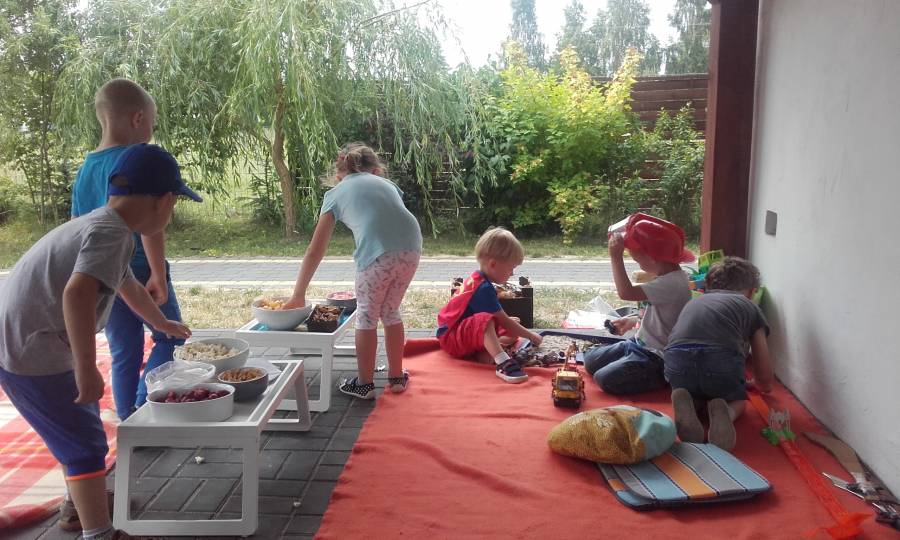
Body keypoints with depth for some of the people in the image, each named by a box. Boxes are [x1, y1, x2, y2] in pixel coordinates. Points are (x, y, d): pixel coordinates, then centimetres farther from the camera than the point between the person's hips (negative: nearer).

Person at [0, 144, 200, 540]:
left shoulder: (98, 225, 14)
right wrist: (87, 369, -32)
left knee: (77, 424, 26)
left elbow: (130, 287, 31)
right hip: (32, 356, -11)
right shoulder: (111, 232, -20)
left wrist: (163, 324, 46)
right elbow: (77, 293, -37)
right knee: (86, 443, -3)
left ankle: (78, 506, 43)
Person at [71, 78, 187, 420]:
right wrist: (159, 275, -19)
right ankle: (142, 407, -4)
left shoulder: (85, 169, 9)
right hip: (140, 273, -7)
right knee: (170, 339, 9)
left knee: (124, 354, 14)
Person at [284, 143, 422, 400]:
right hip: (411, 247, 4)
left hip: (378, 252, -4)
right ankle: (397, 377, 33)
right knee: (390, 311, 23)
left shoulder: (335, 193, 20)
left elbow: (315, 252, 18)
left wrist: (297, 296, 22)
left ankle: (365, 384, 25)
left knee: (367, 315, 16)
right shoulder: (385, 183, 29)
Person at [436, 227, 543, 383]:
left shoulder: (477, 279, 8)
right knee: (485, 321, -38)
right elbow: (504, 322, -19)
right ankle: (503, 363, -50)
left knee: (512, 333, 6)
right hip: (451, 338, -11)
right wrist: (531, 336, -9)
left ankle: (487, 352, -19)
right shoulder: (484, 288, -23)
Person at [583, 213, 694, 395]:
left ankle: (663, 378, -3)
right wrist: (634, 320, 14)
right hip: (641, 343, 10)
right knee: (590, 359, 8)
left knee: (605, 378, -21)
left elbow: (626, 292, -33)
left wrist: (616, 256, -28)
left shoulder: (673, 283, -27)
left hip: (656, 357, -10)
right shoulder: (669, 277, 6)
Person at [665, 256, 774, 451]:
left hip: (677, 357, 2)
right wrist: (764, 386, 53)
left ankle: (685, 403, -3)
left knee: (694, 395, 32)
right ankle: (724, 413, -5)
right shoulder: (750, 307, 29)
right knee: (737, 401, 29)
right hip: (722, 357, -2)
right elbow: (764, 375, 28)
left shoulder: (693, 302, 36)